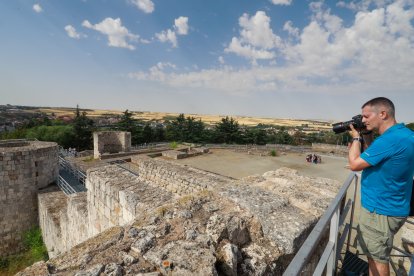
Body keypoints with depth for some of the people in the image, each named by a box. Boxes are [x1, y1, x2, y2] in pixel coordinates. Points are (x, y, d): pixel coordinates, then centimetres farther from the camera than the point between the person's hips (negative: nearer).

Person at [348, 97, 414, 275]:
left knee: (378, 257, 8)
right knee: (373, 252, 26)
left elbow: (354, 164, -21)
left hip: (381, 211, -10)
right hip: (383, 206, 10)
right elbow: (374, 159, 15)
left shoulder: (391, 139, -27)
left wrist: (356, 138, -9)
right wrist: (367, 138, 4)